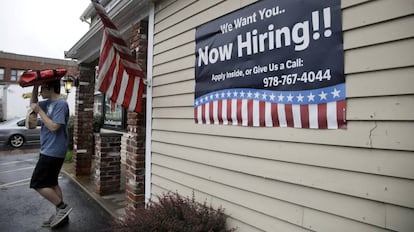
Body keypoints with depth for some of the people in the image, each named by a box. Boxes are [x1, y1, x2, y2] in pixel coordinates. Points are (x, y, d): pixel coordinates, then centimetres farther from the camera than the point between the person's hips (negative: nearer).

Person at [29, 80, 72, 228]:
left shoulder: (61, 104, -19)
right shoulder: (49, 102, 9)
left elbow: (54, 127, -24)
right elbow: (33, 104, 22)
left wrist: (39, 111, -16)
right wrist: (35, 86, 9)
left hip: (53, 152, -10)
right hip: (49, 151, 10)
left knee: (37, 183, -4)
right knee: (51, 183, 15)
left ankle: (63, 207, 4)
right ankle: (61, 213, 23)